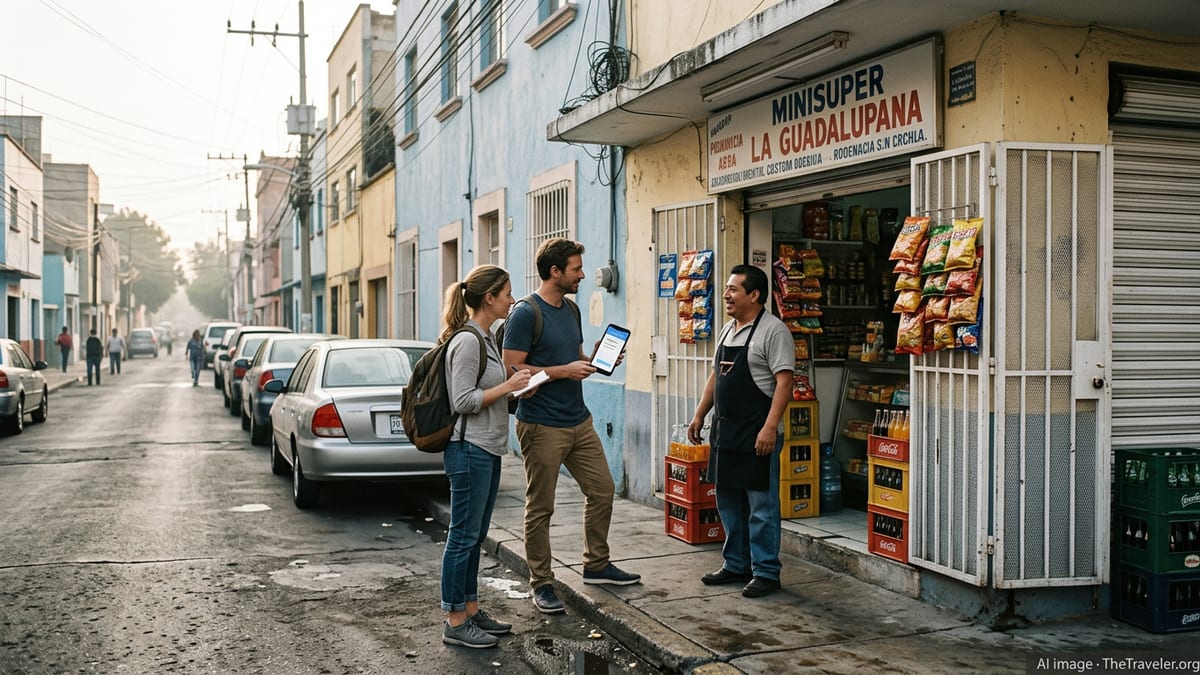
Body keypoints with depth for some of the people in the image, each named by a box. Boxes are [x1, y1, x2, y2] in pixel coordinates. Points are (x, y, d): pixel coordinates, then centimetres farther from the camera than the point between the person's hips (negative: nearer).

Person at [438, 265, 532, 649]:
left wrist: (514, 383, 10)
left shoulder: (485, 337, 14)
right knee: (464, 536, -2)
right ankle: (455, 623, 6)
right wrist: (507, 387, -17)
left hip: (487, 450, 10)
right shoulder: (467, 341, -17)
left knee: (474, 536, 16)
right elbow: (462, 401, -20)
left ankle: (470, 610, 25)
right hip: (469, 449, -10)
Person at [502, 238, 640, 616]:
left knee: (602, 490, 14)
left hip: (579, 421, 8)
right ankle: (541, 584, 13)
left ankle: (597, 566, 30)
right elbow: (513, 369, -18)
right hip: (541, 426, -8)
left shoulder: (571, 309, 12)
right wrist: (564, 371, -20)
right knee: (540, 508, 2)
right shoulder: (525, 313, -14)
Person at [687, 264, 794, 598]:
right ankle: (736, 565, 27)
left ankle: (766, 572, 8)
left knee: (761, 507, -1)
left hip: (757, 434, -9)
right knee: (728, 502, 15)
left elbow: (784, 382, -18)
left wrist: (770, 428, -24)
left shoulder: (773, 330, -11)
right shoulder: (728, 330, 15)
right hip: (724, 430, 9)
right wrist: (699, 415, 16)